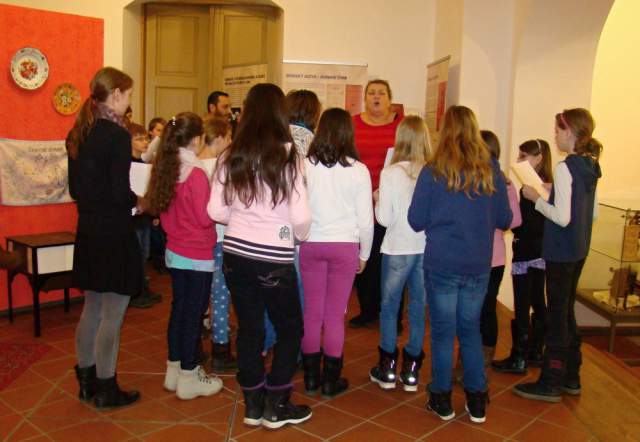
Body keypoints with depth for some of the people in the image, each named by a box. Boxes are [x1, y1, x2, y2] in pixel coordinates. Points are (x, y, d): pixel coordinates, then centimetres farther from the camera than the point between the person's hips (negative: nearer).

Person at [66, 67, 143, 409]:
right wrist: (138, 202, -1)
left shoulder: (78, 134, 9)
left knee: (92, 307, 18)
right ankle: (106, 390, 13)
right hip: (114, 234, -8)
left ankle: (86, 380, 30)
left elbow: (75, 188, 13)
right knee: (112, 314, 2)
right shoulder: (117, 135, -16)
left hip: (87, 230, 9)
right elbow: (120, 192, -19)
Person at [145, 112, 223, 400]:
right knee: (194, 314, 2)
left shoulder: (166, 169, 4)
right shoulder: (196, 173, -20)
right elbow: (206, 218, -18)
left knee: (178, 308, 17)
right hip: (198, 256, -8)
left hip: (175, 252, 8)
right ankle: (189, 378, 12)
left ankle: (174, 369, 28)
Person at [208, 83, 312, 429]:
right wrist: (300, 236, 8)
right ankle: (276, 407, 19)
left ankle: (253, 405, 27)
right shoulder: (287, 157, -11)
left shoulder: (231, 157, 1)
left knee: (248, 328, 15)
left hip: (236, 254, 4)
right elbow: (301, 216, -13)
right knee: (290, 329, 14)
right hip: (274, 258, -4)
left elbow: (216, 211, 1)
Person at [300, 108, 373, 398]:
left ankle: (311, 377, 22)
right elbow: (365, 219, -2)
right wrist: (364, 254, 10)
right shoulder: (358, 170, -7)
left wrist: (300, 240, 12)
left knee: (312, 311, 11)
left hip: (311, 245, 1)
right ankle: (331, 380, 17)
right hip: (345, 246, -1)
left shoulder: (306, 166, -5)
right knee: (335, 314, 7)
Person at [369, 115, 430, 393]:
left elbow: (385, 219, -11)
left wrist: (378, 200, 7)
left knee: (389, 307, 13)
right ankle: (411, 370, 22)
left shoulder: (390, 173, -11)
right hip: (427, 248, 2)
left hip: (398, 248, -2)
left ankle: (387, 369, 21)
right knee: (419, 307, 12)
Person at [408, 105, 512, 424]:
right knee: (471, 330, 17)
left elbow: (416, 221, -5)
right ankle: (477, 401, 24)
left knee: (443, 332, 10)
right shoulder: (491, 171, -2)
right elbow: (504, 220, 5)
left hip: (441, 264, -3)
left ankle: (442, 400, 21)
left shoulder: (433, 172, -10)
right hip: (479, 265, 3)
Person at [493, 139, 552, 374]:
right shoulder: (547, 185, 8)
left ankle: (518, 359, 6)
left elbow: (523, 223, -20)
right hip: (540, 253, 9)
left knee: (522, 307, -2)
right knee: (537, 303, 16)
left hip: (526, 254, -9)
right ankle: (535, 352, 28)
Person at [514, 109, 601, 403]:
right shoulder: (590, 167, 8)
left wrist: (537, 198, -9)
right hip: (579, 250, 8)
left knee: (556, 315, 0)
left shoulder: (565, 168, -17)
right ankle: (570, 377, 27)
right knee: (567, 312, 17)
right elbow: (593, 212, 15)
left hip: (561, 252, -8)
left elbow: (562, 217, -22)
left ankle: (550, 383, 10)